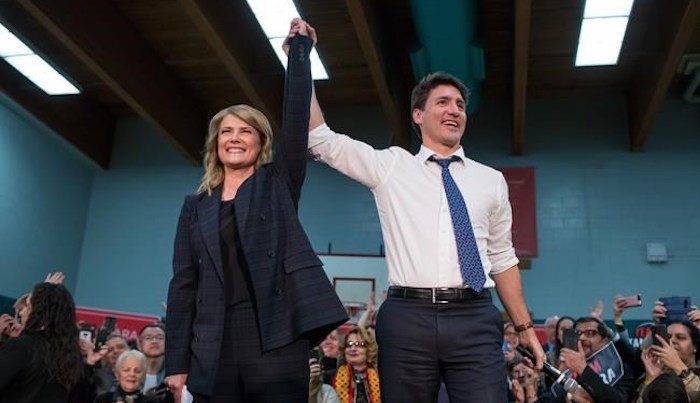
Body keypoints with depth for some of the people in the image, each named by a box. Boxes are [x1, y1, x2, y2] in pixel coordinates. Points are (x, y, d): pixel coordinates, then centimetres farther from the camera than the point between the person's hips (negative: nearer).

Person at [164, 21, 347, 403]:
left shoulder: (278, 183, 10)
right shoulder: (196, 206, 15)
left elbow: (296, 117, -3)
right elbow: (183, 284, 10)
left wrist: (299, 47, -2)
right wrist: (177, 361, 5)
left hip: (276, 336, -2)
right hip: (214, 344, 3)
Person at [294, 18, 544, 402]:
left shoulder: (490, 180, 15)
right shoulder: (389, 166, 9)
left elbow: (502, 258, 18)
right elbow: (321, 139, 5)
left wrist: (525, 327, 16)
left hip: (474, 320, 1)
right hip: (408, 318, -1)